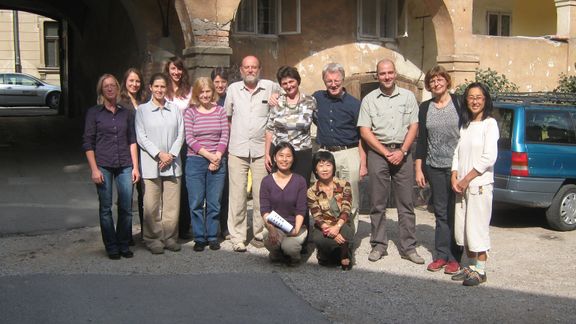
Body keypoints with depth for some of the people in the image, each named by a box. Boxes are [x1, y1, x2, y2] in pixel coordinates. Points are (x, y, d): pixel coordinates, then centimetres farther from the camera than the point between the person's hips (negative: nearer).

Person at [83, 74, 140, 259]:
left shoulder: (126, 113, 10)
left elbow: (132, 141, 11)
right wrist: (94, 169, -7)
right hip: (103, 166, -2)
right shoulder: (94, 113, 2)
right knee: (105, 208, 3)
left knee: (126, 208, 2)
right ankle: (112, 247, 14)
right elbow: (88, 143, 0)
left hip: (124, 166, 2)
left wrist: (135, 167, 5)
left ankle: (124, 245, 17)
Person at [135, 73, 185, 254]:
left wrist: (171, 155, -6)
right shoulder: (142, 110, 5)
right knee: (152, 205, -2)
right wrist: (159, 154, -10)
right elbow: (141, 137, -2)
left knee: (172, 204, 3)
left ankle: (170, 237, 14)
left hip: (172, 163, 2)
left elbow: (180, 135, 8)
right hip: (151, 164, -2)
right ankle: (153, 239, 9)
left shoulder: (174, 109, 11)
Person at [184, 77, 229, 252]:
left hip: (218, 162, 1)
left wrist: (217, 156, -10)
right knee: (196, 203, 2)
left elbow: (224, 136, 2)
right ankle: (199, 238, 13)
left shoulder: (220, 111, 7)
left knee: (214, 202, 5)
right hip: (195, 161, -1)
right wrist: (208, 155, -13)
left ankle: (212, 237, 16)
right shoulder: (190, 112, 2)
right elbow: (189, 139, -5)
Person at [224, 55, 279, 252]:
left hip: (261, 149, -1)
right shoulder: (233, 89, 8)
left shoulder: (270, 87, 3)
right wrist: (236, 134, 11)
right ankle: (237, 237, 6)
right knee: (237, 195, -1)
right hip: (237, 150, 1)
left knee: (262, 195, 3)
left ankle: (260, 234, 15)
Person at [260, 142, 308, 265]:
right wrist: (271, 228, -20)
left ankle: (294, 256, 10)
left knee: (289, 246, -30)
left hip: (294, 226, -1)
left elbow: (301, 210, -4)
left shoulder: (300, 181, 0)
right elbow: (264, 210, -4)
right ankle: (276, 254, 8)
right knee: (270, 241, -31)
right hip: (273, 226, 1)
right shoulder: (267, 181, 2)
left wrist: (296, 229, -19)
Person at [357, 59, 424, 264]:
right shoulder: (369, 100, 5)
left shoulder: (408, 97, 9)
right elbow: (365, 131, -1)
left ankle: (408, 247, 8)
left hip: (402, 153, 1)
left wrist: (402, 151, -8)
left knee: (406, 202, 2)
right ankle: (378, 245, 13)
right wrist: (387, 153, -8)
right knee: (377, 203, 3)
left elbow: (413, 127, 5)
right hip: (377, 153, -1)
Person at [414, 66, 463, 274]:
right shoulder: (425, 108, 9)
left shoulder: (459, 103, 0)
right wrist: (418, 169, 6)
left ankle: (454, 257, 8)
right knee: (440, 212, 7)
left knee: (454, 212, 0)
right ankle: (441, 255, 14)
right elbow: (421, 139, 10)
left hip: (456, 165, -3)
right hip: (434, 167, 3)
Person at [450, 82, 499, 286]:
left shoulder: (489, 123, -6)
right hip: (462, 185, 7)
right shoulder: (465, 125, 15)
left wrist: (466, 179, -12)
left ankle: (480, 271, 4)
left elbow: (489, 157, -13)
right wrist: (454, 178, -3)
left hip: (480, 184, -7)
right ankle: (471, 266, 21)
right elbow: (457, 153, 11)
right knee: (463, 227, 10)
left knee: (477, 227, -5)